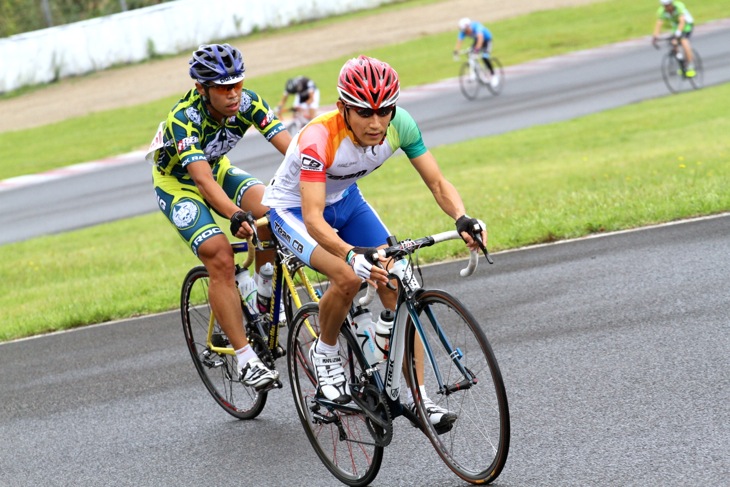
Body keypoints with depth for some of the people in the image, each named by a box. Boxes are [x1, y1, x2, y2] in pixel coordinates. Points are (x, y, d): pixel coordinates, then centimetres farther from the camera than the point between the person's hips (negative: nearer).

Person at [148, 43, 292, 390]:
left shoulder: (247, 102, -23)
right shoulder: (183, 118, -35)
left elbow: (290, 148, -29)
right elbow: (202, 180, -45)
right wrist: (236, 216, -60)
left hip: (219, 169, 5)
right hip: (177, 184, -5)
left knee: (270, 209, -24)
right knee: (221, 260, -22)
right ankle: (245, 360, -17)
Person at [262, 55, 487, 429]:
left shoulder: (400, 125, -23)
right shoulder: (319, 138, -38)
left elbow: (437, 182, -19)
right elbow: (313, 218, -44)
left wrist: (462, 218, -40)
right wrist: (352, 255, -60)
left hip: (345, 200, 5)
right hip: (292, 208, -5)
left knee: (396, 285, -11)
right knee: (348, 277, -31)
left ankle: (415, 396, -3)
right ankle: (325, 353, -2)